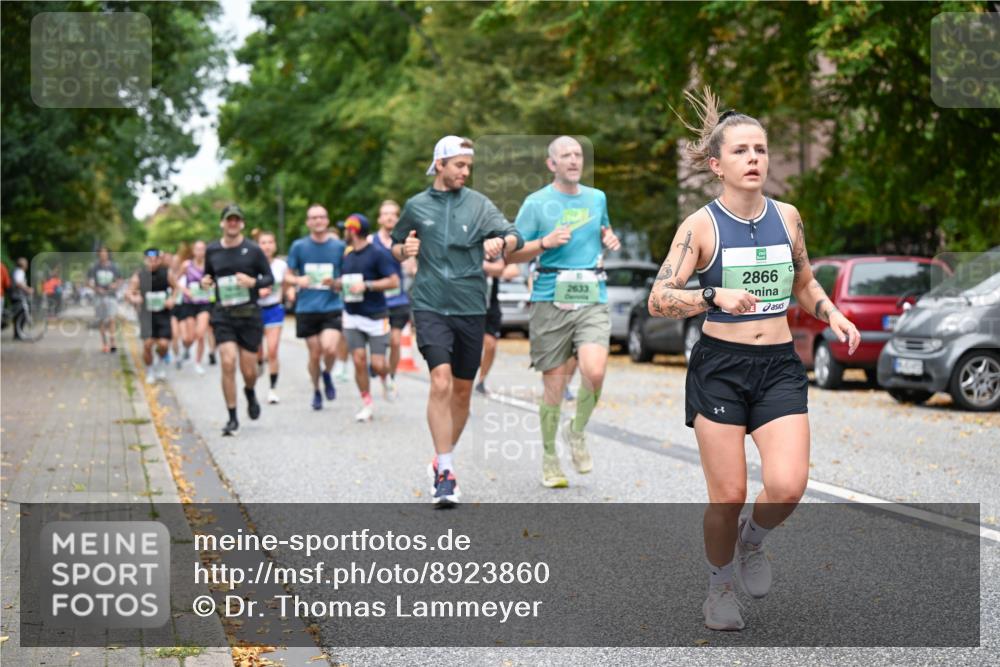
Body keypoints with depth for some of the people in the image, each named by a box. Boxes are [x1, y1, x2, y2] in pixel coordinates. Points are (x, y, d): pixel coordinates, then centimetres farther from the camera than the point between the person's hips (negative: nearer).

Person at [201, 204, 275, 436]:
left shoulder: (253, 250, -2)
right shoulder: (212, 250, 6)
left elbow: (269, 278, 3)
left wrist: (253, 282, -17)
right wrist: (205, 281, -4)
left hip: (249, 315, -1)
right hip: (223, 315, 1)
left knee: (248, 370, 3)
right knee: (228, 363, -14)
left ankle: (250, 393, 42)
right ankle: (232, 419, -2)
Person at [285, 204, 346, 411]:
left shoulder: (339, 246, 3)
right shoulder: (299, 246, 3)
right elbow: (287, 277, 9)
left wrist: (336, 282, -10)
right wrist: (298, 280, -13)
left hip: (332, 306, -1)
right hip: (307, 308, 1)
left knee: (330, 349, -19)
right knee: (314, 354, 5)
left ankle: (327, 374, 14)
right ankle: (316, 391, 28)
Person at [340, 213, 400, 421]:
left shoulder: (377, 254, -8)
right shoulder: (348, 255, 11)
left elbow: (394, 281, -13)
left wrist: (366, 286, -19)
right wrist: (335, 282, 4)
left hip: (376, 316, -5)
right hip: (352, 317, 5)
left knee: (378, 364, -7)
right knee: (359, 360, -5)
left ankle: (386, 380, 28)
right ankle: (367, 404, 7)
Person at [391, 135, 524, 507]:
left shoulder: (479, 204, 5)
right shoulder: (416, 206, 6)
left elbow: (514, 236, -4)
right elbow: (395, 247, 19)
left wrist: (501, 242, -27)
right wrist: (404, 250, -5)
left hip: (471, 309, 2)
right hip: (430, 306, -2)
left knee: (462, 390, 9)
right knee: (441, 381, -19)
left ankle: (444, 460, 30)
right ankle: (445, 473, -16)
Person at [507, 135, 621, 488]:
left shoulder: (597, 198, 14)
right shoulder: (536, 203, 2)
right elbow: (511, 253, 2)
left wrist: (609, 238, 9)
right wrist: (544, 243, -15)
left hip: (592, 300, 2)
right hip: (551, 300, -2)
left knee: (594, 371, -20)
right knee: (554, 386, 2)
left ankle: (577, 430, 7)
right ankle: (549, 457, 20)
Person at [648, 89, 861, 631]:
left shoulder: (786, 217, 6)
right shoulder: (701, 225, -6)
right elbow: (658, 300, -14)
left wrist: (833, 317, 5)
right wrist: (715, 295, -29)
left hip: (779, 365, 3)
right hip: (720, 366, -3)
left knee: (787, 487, -15)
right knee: (728, 496, -2)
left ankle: (752, 540, 20)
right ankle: (720, 586, 26)